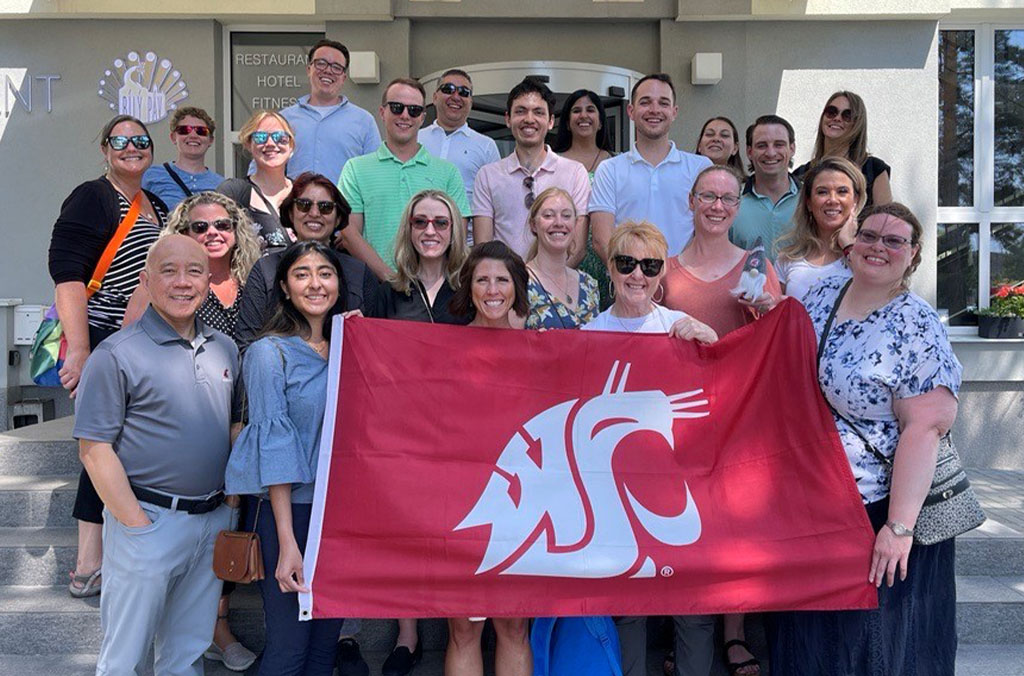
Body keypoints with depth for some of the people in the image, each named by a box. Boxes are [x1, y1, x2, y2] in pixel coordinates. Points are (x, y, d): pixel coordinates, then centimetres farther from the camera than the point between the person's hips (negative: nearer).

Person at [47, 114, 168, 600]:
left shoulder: (157, 207, 17)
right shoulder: (91, 199, -6)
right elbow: (68, 276, -15)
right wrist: (79, 351, -23)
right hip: (104, 344, -7)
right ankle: (90, 568, 6)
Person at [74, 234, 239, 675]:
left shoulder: (224, 348, 8)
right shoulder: (117, 354, -10)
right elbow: (94, 448, -12)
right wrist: (137, 524, -15)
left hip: (214, 520, 5)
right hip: (149, 519, -5)